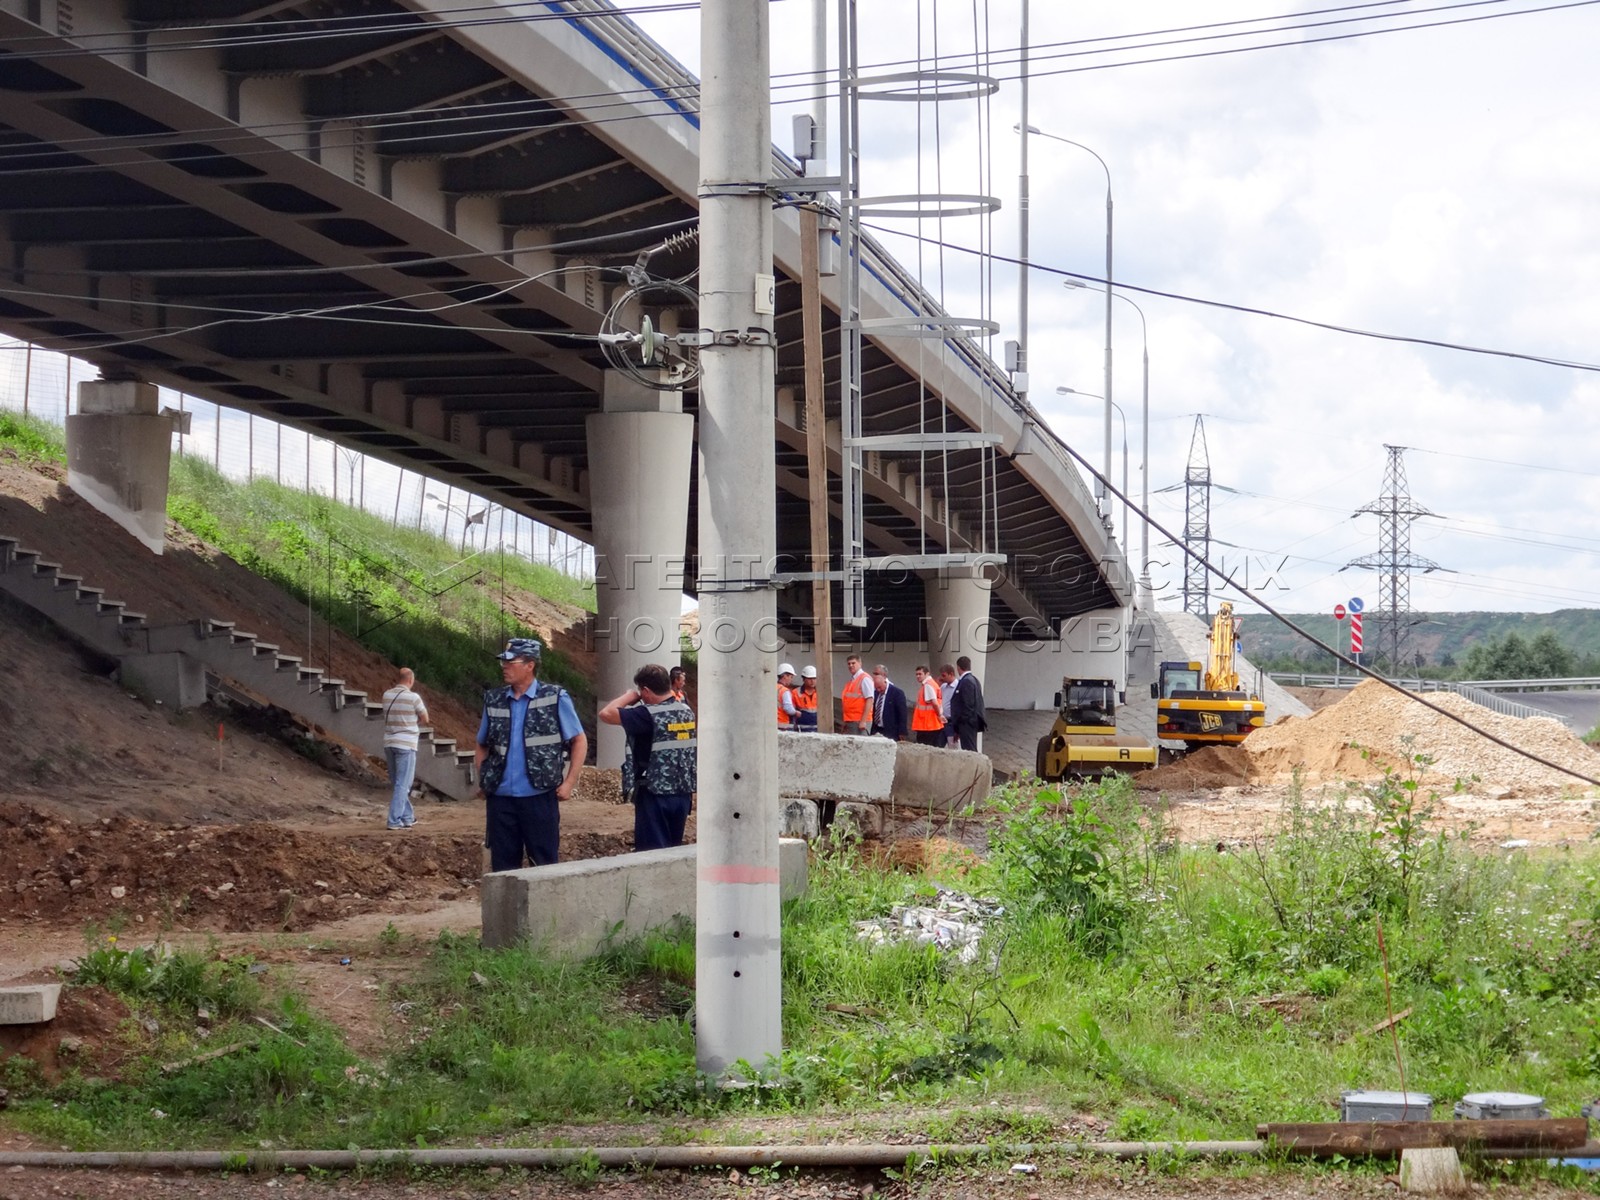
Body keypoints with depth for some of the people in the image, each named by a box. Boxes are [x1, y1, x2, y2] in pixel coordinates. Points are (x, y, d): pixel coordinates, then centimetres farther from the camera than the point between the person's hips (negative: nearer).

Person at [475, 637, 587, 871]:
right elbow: (482, 745, 20)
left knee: (544, 865, 2)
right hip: (500, 798, 4)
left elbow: (579, 741, 2)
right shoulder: (494, 700, 9)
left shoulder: (555, 698, -2)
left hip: (539, 797, -4)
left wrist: (569, 783, -5)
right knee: (502, 865, 7)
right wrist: (482, 781, 7)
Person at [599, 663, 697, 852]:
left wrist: (629, 696, -4)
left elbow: (606, 714, -19)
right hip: (682, 794, 7)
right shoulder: (687, 712, 5)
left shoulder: (649, 715, -17)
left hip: (655, 795, -7)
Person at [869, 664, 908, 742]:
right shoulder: (875, 693, 8)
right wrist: (872, 732, 14)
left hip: (890, 734, -5)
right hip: (876, 732, 5)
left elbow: (902, 715, -8)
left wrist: (902, 735, -12)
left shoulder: (897, 693, -7)